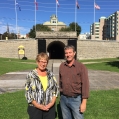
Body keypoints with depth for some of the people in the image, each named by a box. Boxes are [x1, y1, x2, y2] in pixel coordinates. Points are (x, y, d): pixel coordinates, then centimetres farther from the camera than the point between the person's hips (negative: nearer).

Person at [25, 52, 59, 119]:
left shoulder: (51, 74, 4)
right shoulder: (31, 75, -7)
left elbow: (56, 89, 5)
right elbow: (28, 92, -8)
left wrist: (52, 103, -8)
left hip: (50, 107, 3)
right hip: (35, 108, -3)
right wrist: (39, 106, -12)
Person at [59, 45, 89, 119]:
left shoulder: (81, 67, -10)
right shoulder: (62, 66, 2)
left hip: (76, 99, -4)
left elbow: (85, 85, -12)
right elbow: (60, 82, 10)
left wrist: (84, 102, -14)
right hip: (63, 99, 4)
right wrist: (61, 95, 12)